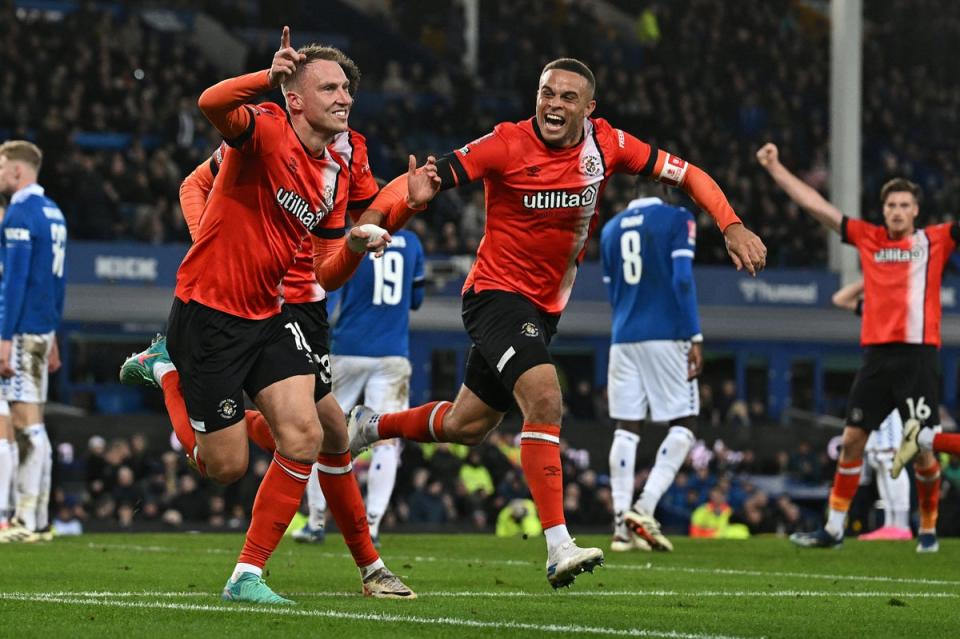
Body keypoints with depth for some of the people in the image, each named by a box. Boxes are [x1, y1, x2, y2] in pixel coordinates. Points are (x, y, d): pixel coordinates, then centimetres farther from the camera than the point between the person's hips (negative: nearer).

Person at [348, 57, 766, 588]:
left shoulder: (606, 146, -4)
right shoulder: (508, 145, -16)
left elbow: (687, 175, 2)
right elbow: (432, 180, -20)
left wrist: (732, 227, -11)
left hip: (545, 306, 6)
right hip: (497, 292, -6)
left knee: (467, 425, 15)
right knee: (544, 399, -27)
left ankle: (370, 426, 43)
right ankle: (558, 547, -29)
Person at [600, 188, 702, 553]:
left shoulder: (611, 229, 14)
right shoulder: (677, 219, -3)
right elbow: (682, 280, -12)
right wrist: (694, 337, -12)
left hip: (623, 340, 5)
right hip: (666, 337, -5)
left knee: (626, 427, 6)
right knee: (683, 423, 3)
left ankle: (622, 523, -2)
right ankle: (645, 507, -13)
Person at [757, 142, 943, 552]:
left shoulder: (935, 241, 4)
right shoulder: (868, 238, 11)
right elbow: (815, 205, 14)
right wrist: (775, 168, 13)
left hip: (918, 354, -3)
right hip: (877, 353, 3)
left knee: (921, 448, -4)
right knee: (852, 440, 3)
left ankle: (928, 529, 13)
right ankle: (834, 528, 10)